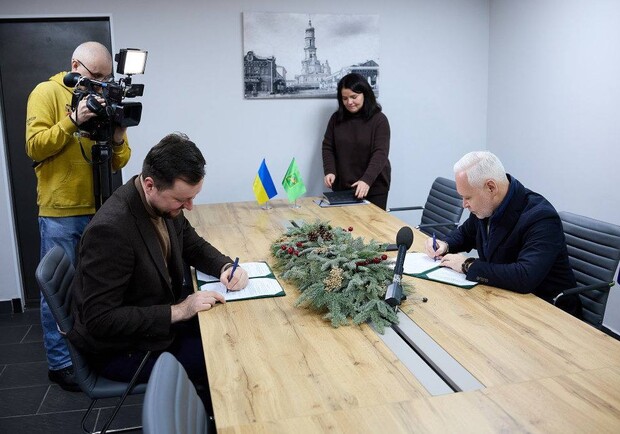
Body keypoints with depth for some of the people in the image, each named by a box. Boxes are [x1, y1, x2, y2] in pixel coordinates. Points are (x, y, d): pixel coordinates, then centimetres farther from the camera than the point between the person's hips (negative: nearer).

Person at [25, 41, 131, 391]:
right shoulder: (47, 93, -2)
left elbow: (119, 162, 7)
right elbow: (35, 146, -13)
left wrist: (118, 136, -13)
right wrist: (74, 119, -21)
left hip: (99, 210, 5)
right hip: (60, 212, -4)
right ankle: (60, 362, 17)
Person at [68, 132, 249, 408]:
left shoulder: (164, 203, -9)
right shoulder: (110, 230, -32)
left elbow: (193, 245, 8)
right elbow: (100, 320, -28)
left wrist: (226, 267, -12)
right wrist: (177, 311, -29)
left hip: (161, 317, 8)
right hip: (121, 349, -7)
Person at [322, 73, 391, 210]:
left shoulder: (379, 120, -7)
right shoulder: (336, 118, 5)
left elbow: (380, 153, -15)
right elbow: (328, 147, 7)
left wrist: (367, 180, -29)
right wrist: (330, 171, -12)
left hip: (374, 187, -3)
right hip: (342, 186, 3)